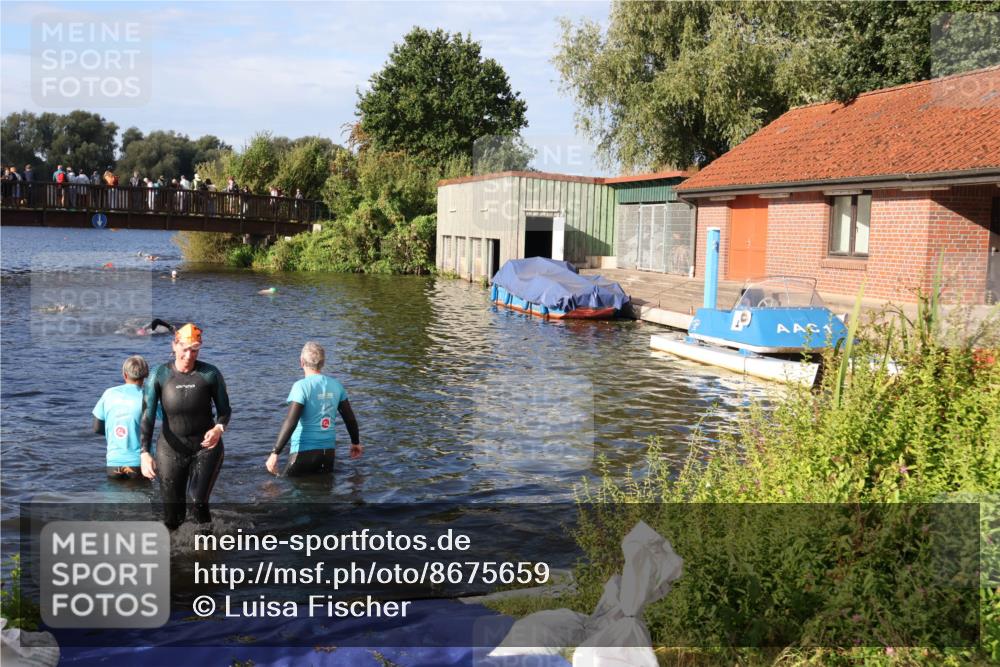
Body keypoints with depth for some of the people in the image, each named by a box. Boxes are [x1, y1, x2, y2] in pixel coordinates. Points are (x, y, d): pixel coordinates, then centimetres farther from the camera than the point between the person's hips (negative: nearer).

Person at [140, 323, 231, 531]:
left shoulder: (210, 374, -9)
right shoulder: (159, 375, -9)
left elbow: (225, 410, 0)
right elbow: (148, 416, -14)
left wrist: (219, 428, -23)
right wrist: (144, 453, -26)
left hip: (206, 446, -1)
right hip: (171, 449, 1)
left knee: (198, 500, -21)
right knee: (172, 517, 6)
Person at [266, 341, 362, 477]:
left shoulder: (301, 386, -12)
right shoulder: (336, 385, 4)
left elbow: (290, 422, -19)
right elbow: (350, 418, 12)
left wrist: (275, 453, -17)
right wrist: (356, 443, 27)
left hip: (304, 451, -5)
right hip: (328, 451, 5)